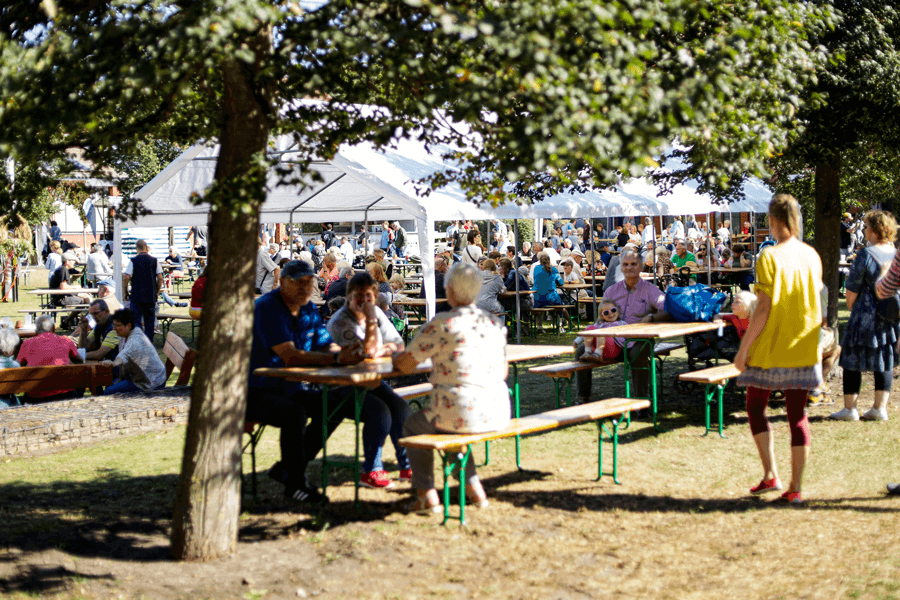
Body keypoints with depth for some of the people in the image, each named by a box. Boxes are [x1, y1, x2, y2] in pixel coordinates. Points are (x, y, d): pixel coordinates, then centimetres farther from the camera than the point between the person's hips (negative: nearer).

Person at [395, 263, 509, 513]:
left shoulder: (441, 324, -9)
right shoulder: (495, 323, 8)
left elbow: (403, 365, -4)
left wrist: (395, 356, 19)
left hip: (462, 412, -6)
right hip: (498, 414, 6)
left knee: (412, 426, 24)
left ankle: (427, 495, 16)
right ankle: (473, 486, 30)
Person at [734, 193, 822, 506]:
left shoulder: (769, 257, -14)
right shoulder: (812, 256, 4)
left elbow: (764, 308, -17)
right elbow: (814, 305, 10)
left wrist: (743, 348, -11)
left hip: (770, 348, -5)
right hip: (803, 349, 5)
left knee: (756, 407, 13)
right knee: (797, 413, 8)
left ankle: (771, 475, 5)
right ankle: (795, 488, 8)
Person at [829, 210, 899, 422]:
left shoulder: (866, 254, -12)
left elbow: (852, 288, -10)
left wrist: (851, 307, 6)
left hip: (867, 316, -6)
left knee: (852, 361, 4)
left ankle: (850, 408, 6)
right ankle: (880, 408, 13)